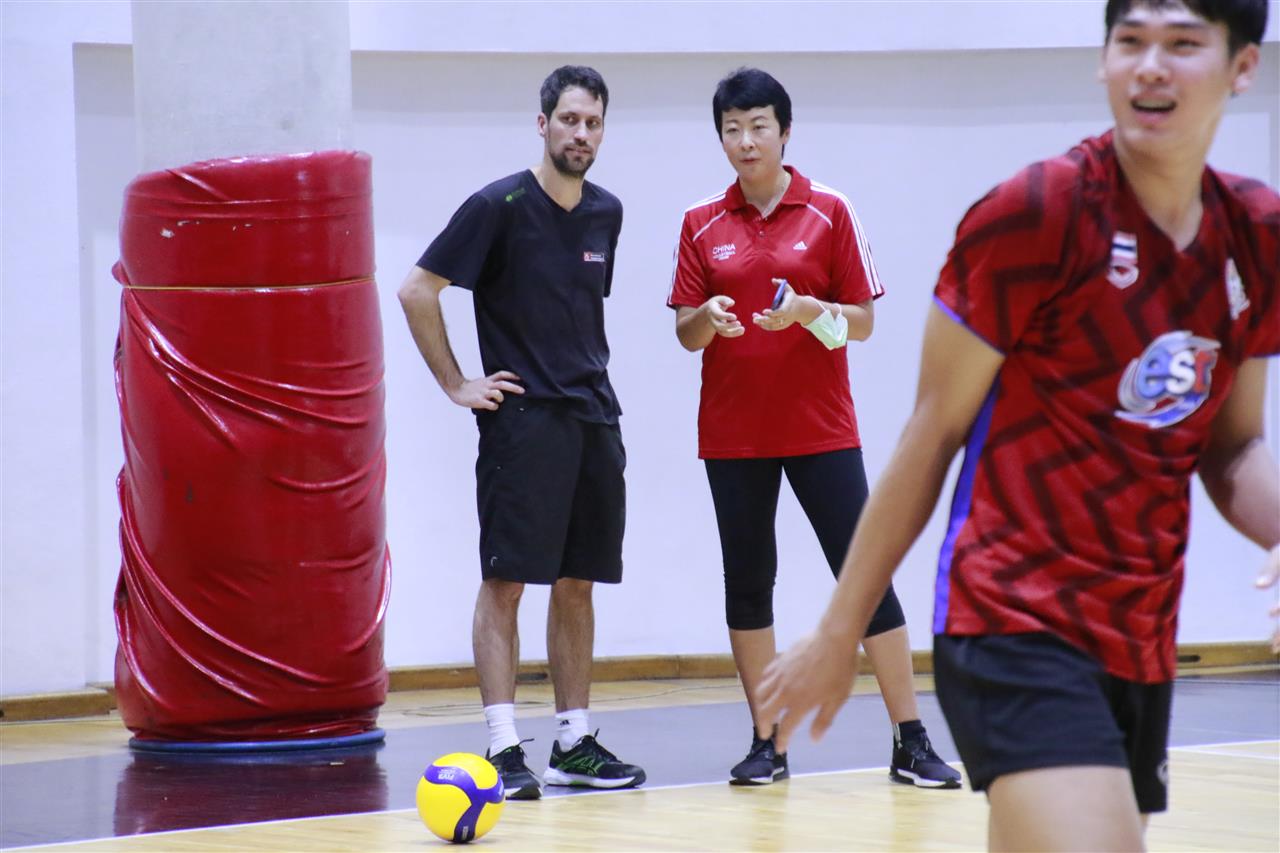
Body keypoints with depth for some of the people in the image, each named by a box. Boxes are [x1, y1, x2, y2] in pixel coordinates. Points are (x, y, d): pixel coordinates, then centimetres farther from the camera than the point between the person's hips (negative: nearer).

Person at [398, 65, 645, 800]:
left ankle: (575, 744, 15)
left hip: (594, 418, 6)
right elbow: (418, 290, -8)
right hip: (521, 417, -6)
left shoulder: (606, 213, 11)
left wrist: (588, 372, 16)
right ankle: (505, 749, -8)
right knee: (506, 581, -7)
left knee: (578, 584, 9)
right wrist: (456, 385, -8)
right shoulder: (500, 206, -8)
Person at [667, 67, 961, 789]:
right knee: (748, 585, 4)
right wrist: (709, 317, -16)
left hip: (822, 430, -2)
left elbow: (863, 321, 0)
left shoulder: (829, 212, 0)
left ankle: (912, 743, -1)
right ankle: (768, 746, 12)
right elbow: (686, 334, 7)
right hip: (733, 436, 2)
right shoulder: (702, 225, 6)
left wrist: (806, 310, -19)